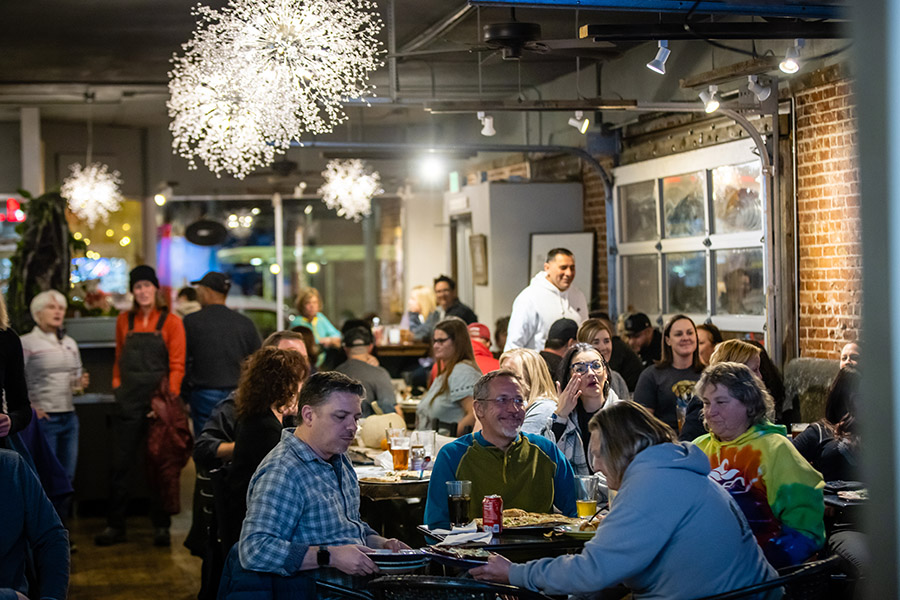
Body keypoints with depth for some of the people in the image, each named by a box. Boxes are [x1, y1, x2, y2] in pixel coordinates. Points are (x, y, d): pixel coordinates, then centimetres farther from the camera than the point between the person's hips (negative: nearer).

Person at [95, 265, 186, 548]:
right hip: (130, 402, 3)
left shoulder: (171, 322, -1)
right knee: (121, 465, 3)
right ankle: (115, 526, 10)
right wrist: (117, 385, 5)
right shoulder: (124, 320, 10)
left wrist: (169, 398, -13)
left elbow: (177, 365, -4)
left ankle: (161, 527, 12)